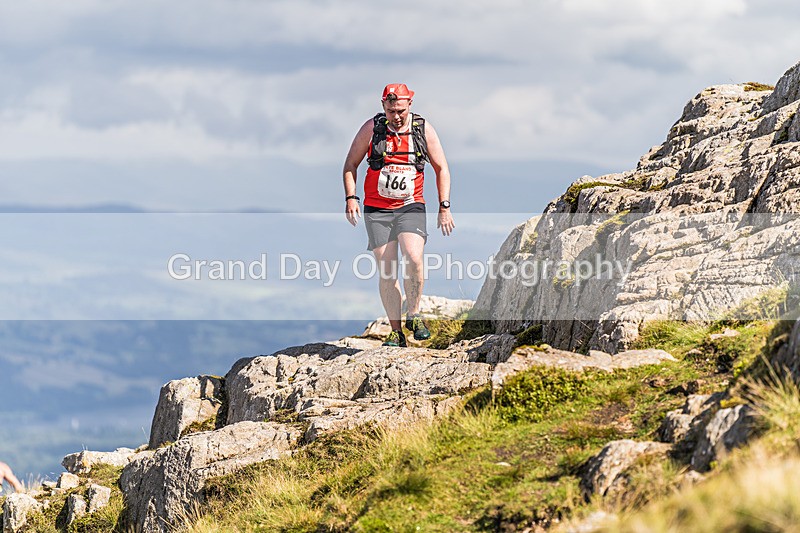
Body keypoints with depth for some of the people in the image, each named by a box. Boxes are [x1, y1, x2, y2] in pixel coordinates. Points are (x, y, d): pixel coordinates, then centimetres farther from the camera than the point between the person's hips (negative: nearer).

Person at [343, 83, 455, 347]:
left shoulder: (424, 130, -2)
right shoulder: (371, 128, -4)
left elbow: (441, 168, 8)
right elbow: (351, 164, 5)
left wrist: (444, 207, 2)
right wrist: (350, 198, -7)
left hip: (411, 207, 0)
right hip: (377, 209, 0)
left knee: (413, 259, -24)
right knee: (387, 272, -2)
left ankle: (413, 314, -3)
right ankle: (396, 332, 6)